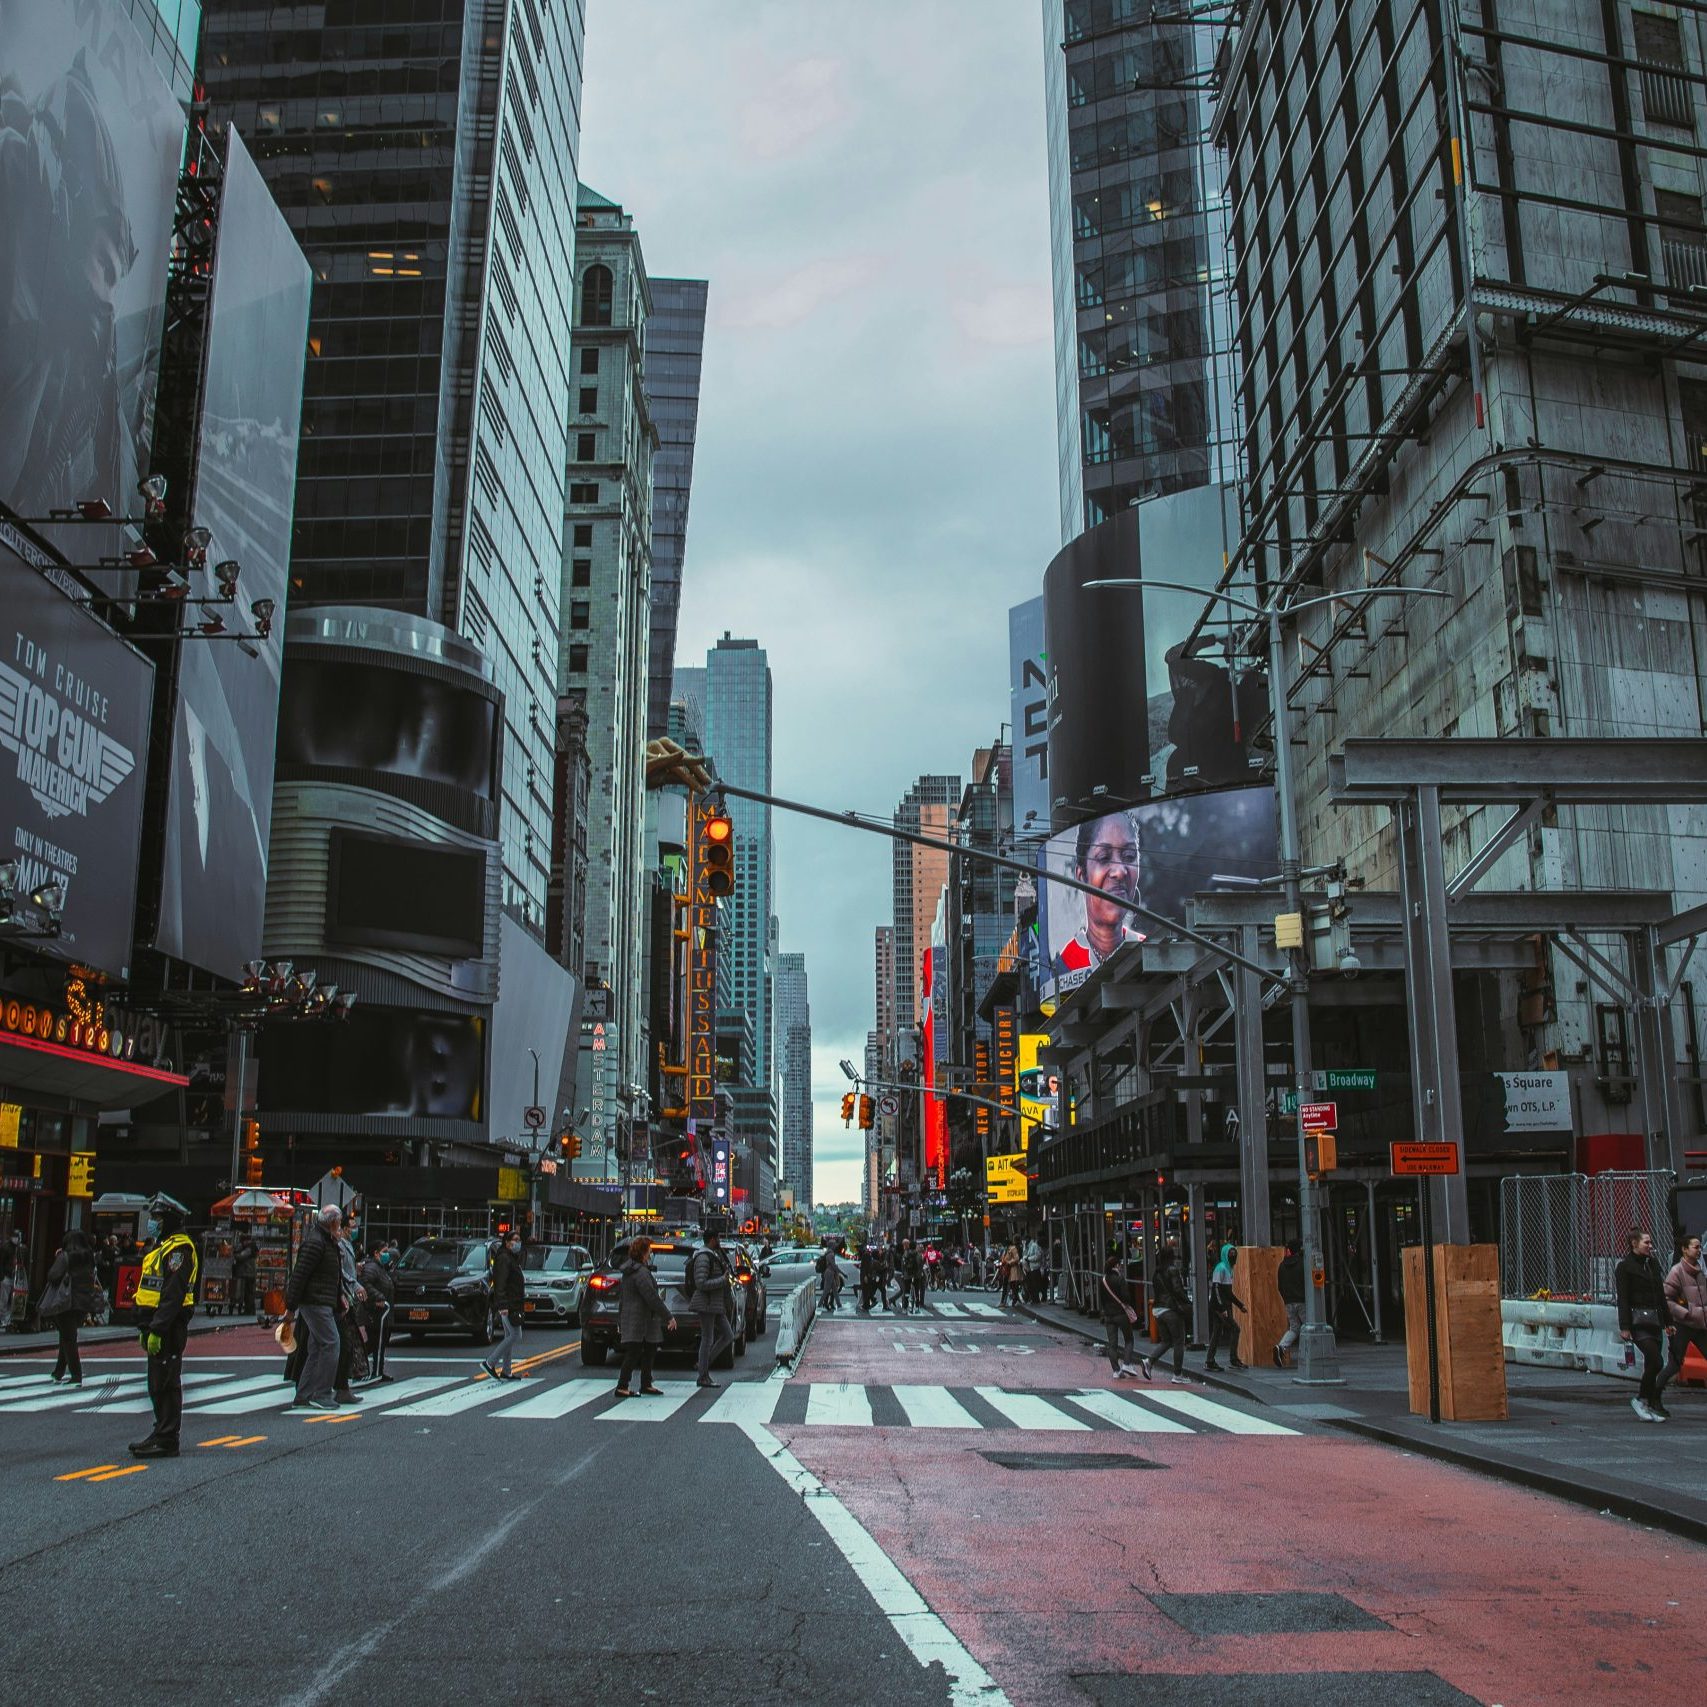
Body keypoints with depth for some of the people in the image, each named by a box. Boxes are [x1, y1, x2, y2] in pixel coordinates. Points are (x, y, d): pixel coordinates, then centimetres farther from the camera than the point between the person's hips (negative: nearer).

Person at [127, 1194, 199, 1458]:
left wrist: (157, 1330, -26)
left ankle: (166, 1441, -4)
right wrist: (145, 1327, 21)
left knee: (165, 1384, -7)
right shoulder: (162, 1246, 18)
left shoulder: (179, 1249, -16)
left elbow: (173, 1295, -23)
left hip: (170, 1327, -11)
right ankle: (161, 1434, 24)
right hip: (158, 1326, 11)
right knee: (158, 1384, 15)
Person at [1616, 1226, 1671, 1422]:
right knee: (1656, 1362, -14)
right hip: (1638, 1321, -7)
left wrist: (1667, 1321, 20)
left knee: (1652, 1363, 7)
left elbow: (1661, 1295, 22)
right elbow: (1622, 1299, -10)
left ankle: (1653, 1404, 14)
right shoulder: (1624, 1266, -6)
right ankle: (1641, 1400, -1)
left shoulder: (1652, 1264, 16)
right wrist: (1624, 1327, -14)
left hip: (1655, 1321, 7)